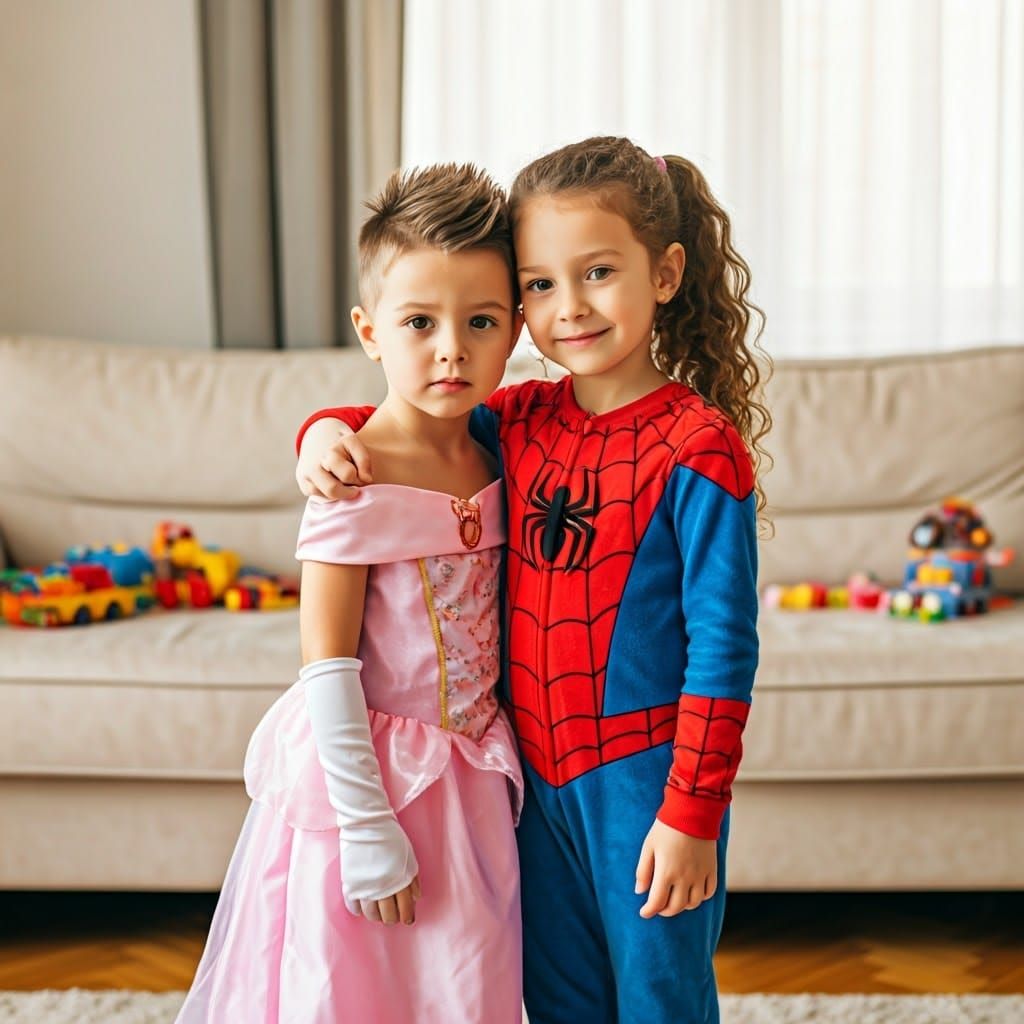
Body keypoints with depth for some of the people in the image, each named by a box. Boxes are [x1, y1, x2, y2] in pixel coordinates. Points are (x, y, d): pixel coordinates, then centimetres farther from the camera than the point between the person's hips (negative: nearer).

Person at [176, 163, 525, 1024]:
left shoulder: (495, 462, 2)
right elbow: (328, 671, -18)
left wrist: (502, 762, 12)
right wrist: (366, 828, -18)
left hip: (470, 782, 6)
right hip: (373, 776, -6)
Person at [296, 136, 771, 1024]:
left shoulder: (697, 449, -16)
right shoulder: (522, 420, 2)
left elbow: (723, 647, -16)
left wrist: (692, 814, -16)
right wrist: (328, 430, -5)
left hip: (644, 780, -6)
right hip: (538, 777, 6)